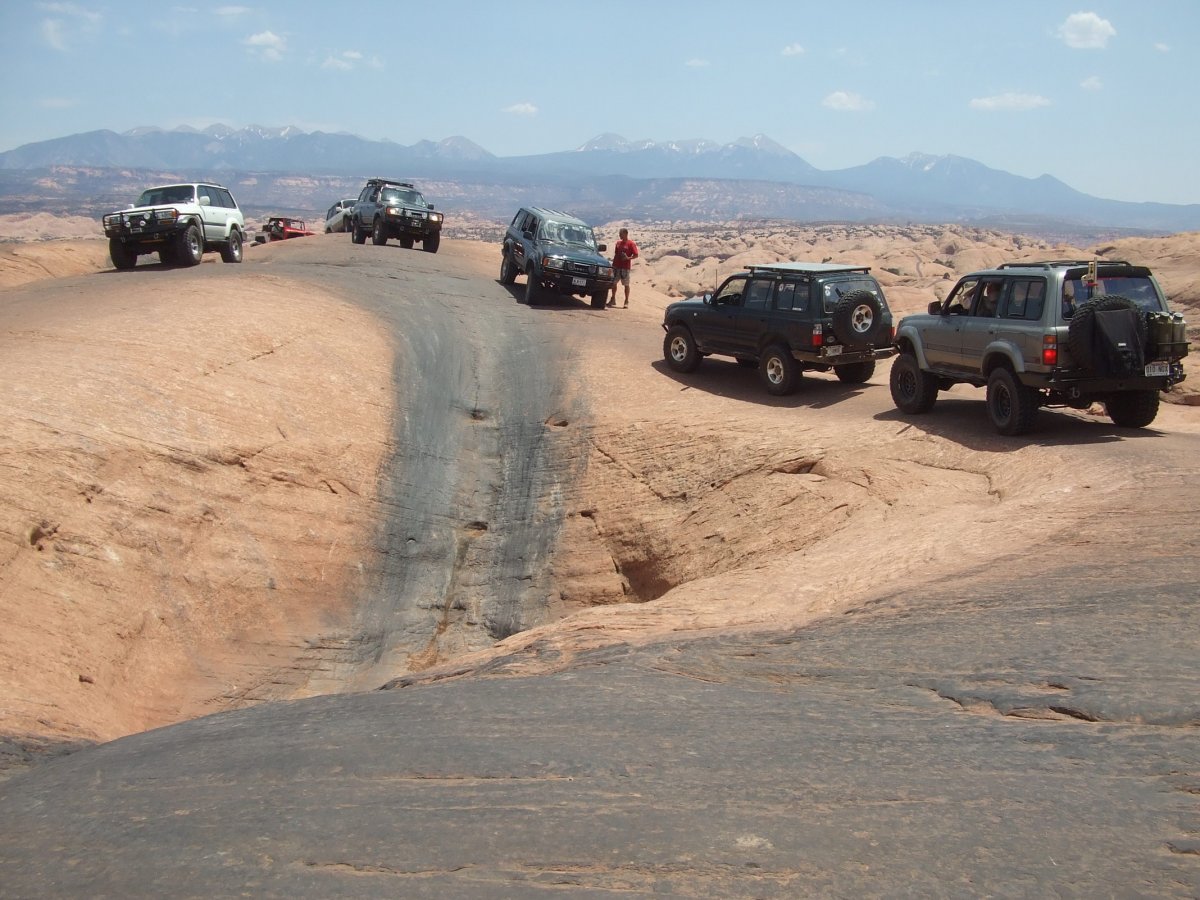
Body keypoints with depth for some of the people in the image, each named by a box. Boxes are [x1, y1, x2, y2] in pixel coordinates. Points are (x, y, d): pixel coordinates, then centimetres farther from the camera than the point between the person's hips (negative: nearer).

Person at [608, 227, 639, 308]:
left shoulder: (631, 244, -6)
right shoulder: (618, 243, 12)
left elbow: (636, 255, -8)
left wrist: (628, 258, -24)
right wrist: (613, 264, 15)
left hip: (625, 267, -6)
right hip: (616, 266, 6)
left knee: (626, 284, -1)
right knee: (613, 283, 7)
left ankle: (626, 302, 4)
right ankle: (613, 300, 17)